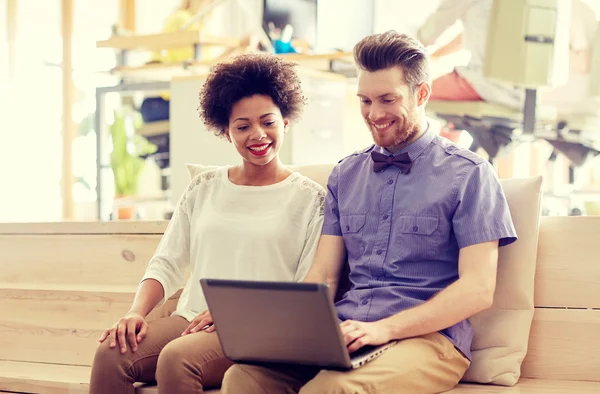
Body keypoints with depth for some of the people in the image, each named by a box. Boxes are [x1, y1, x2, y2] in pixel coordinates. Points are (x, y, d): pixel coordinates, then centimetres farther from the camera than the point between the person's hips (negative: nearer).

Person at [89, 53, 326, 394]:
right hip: (191, 321, 4)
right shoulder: (205, 188, 18)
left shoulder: (310, 198, 5)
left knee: (177, 358, -35)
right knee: (111, 353, -26)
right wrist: (136, 312, -6)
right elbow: (167, 264, 15)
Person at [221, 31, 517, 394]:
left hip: (426, 337, -4)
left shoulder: (469, 174, 3)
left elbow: (478, 289, -6)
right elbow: (323, 276, 14)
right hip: (342, 333, 4)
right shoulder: (345, 175, 19)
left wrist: (384, 328, -17)